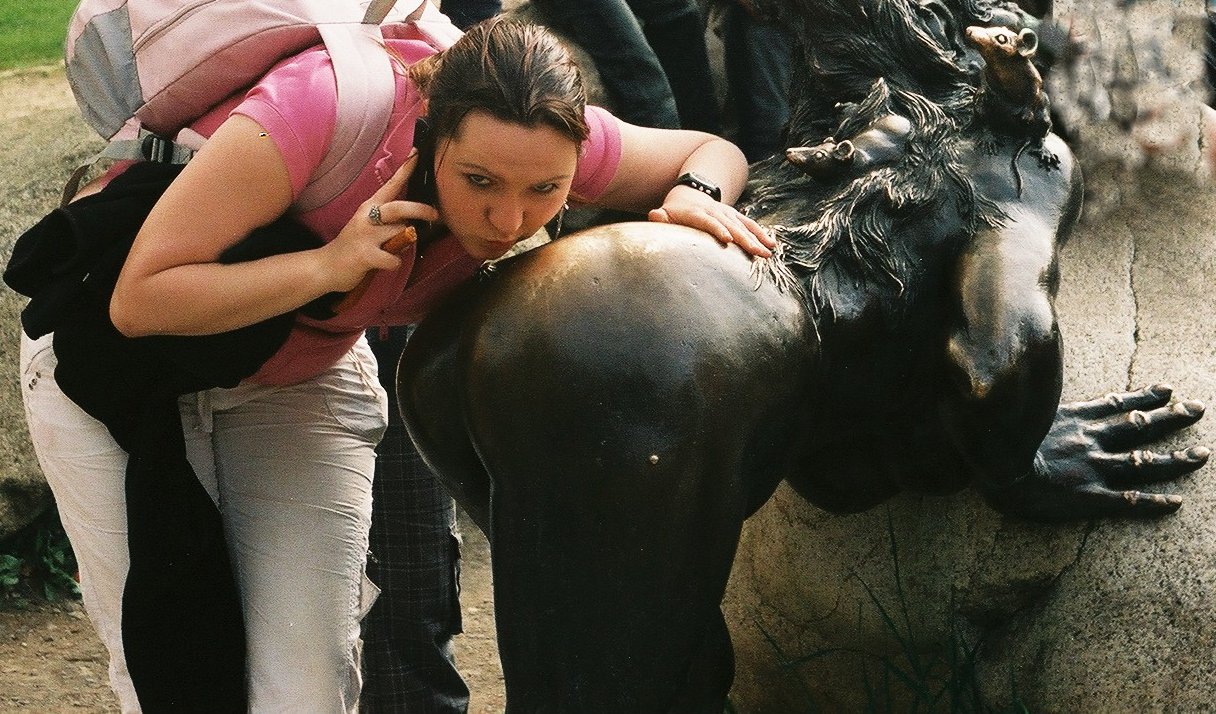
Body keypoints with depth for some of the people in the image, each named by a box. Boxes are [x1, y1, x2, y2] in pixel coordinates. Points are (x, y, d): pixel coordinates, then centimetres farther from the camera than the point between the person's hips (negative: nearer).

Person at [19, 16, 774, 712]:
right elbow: (140, 299, -33)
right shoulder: (322, 107, -40)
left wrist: (697, 197, -28)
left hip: (302, 376, 4)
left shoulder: (540, 140, -25)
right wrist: (327, 266, -44)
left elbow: (711, 150, -5)